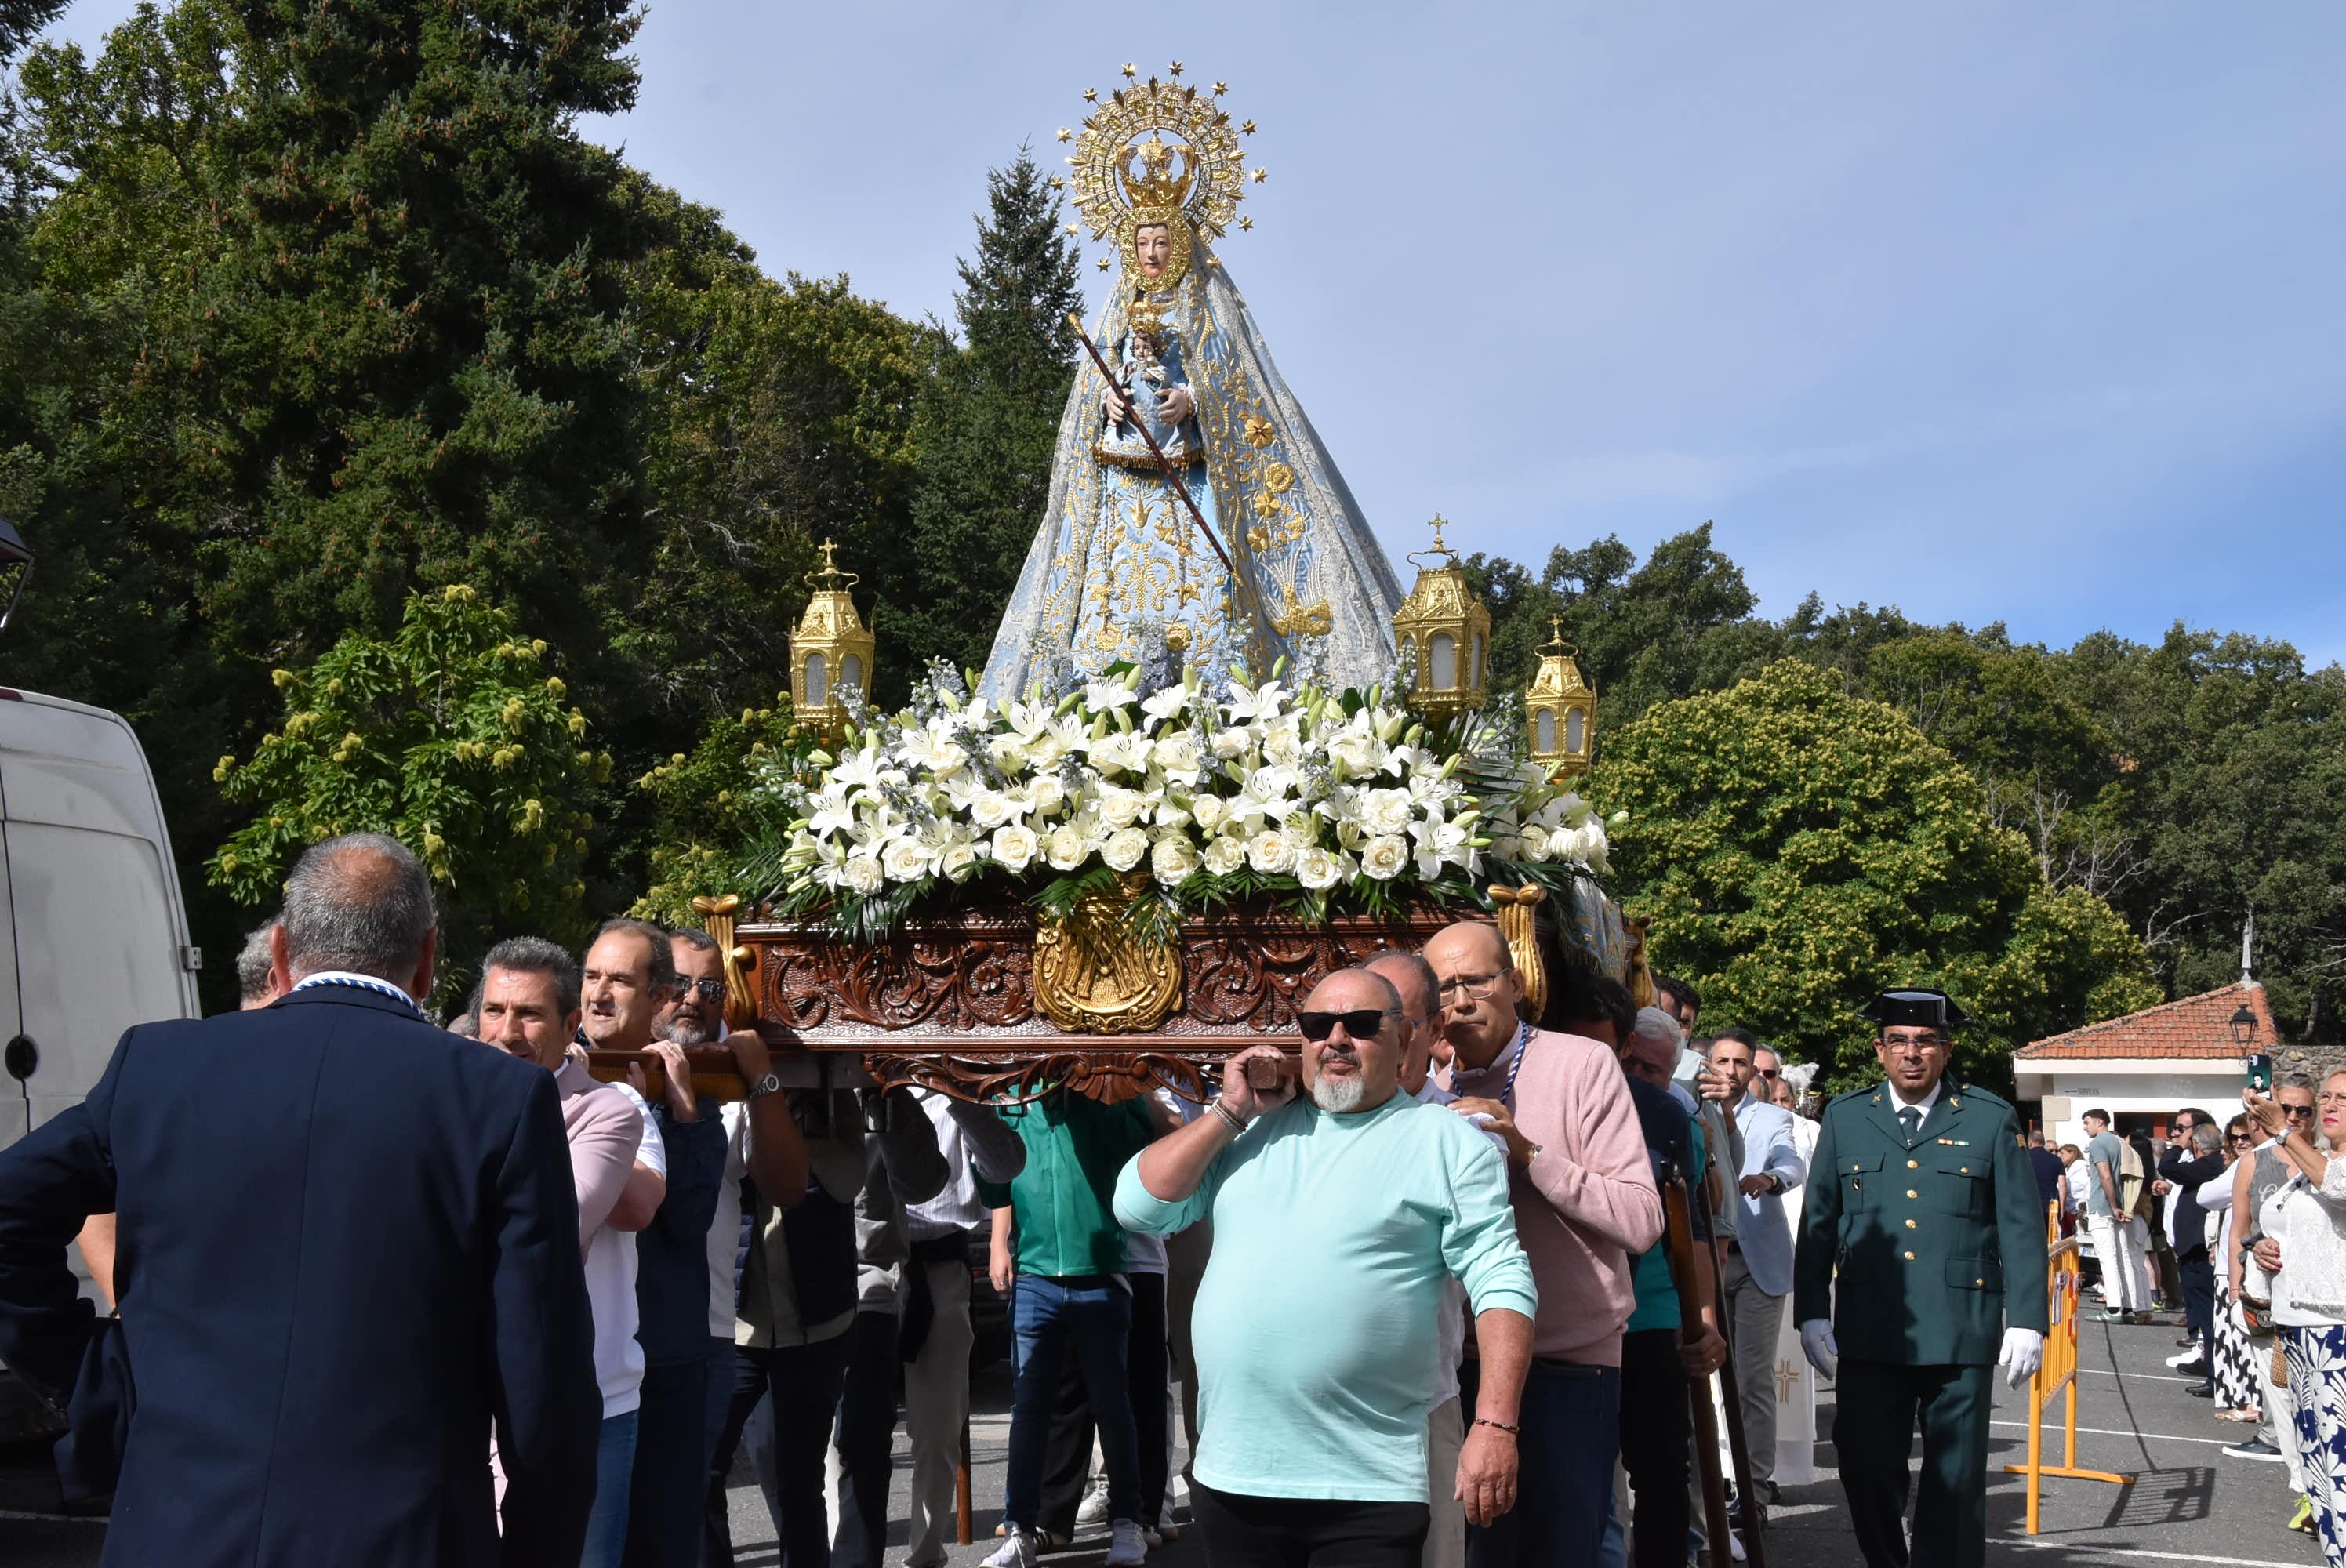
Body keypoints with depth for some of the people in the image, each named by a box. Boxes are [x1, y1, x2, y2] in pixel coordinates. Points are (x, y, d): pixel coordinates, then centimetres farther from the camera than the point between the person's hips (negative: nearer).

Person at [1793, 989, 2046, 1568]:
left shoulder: (1991, 1120, 4)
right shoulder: (1845, 1118, 9)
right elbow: (1817, 1222, 10)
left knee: (1957, 1480, 3)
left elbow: (2022, 1229, 3)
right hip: (1868, 1333, 1)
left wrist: (2026, 1321, -4)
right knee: (1867, 1471, 2)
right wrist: (1811, 1313, 5)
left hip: (1961, 1334, -1)